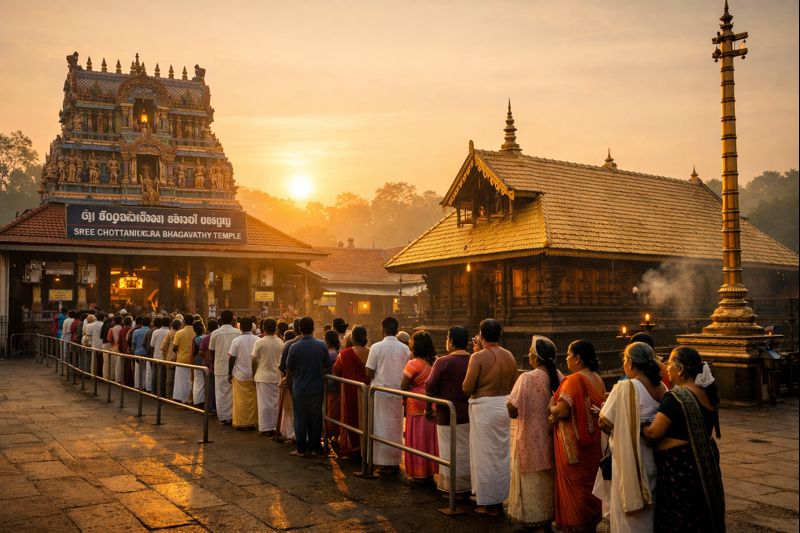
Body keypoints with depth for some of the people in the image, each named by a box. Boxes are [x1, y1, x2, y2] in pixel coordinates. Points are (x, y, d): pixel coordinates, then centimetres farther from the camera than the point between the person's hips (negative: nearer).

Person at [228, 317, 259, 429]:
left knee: (240, 400, 5)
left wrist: (230, 373, 4)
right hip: (254, 375, 2)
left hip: (240, 375, -2)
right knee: (253, 400, 9)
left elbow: (231, 358, -7)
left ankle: (239, 423, 10)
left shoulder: (236, 341, -9)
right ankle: (252, 422, 14)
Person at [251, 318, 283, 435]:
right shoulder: (281, 343, -1)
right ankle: (275, 427, 16)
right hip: (277, 377, 3)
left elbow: (254, 360, -6)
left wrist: (253, 374, 6)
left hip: (263, 376, -3)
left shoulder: (260, 342, -11)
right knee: (275, 402, 11)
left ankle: (266, 428, 7)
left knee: (264, 403, 4)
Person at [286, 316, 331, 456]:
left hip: (299, 388, -1)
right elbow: (328, 367, 0)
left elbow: (290, 370, -4)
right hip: (317, 388, 1)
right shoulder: (322, 346, -7)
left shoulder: (294, 347, -11)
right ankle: (315, 448, 17)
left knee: (300, 419, 8)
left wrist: (288, 384, 11)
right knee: (315, 418, 11)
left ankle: (301, 449, 13)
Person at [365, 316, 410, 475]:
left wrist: (370, 383, 11)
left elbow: (369, 373, -8)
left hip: (380, 392, -2)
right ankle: (395, 462, 16)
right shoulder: (405, 349, 1)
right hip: (399, 392, 3)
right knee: (396, 428, 11)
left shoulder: (377, 347, -8)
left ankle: (384, 463, 7)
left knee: (381, 427, 6)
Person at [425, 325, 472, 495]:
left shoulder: (443, 362, -13)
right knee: (468, 450, 14)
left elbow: (430, 387, -10)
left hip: (448, 415, -4)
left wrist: (428, 408, 2)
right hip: (470, 415, 4)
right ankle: (469, 485, 21)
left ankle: (452, 488, 11)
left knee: (450, 451, 5)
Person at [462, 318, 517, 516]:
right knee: (502, 454, 17)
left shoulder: (478, 357, -15)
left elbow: (466, 388, -13)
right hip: (505, 406, 6)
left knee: (486, 455, 5)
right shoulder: (510, 356, 4)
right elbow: (513, 385, 10)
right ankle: (501, 500, 27)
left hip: (485, 408, -6)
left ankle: (489, 504, 12)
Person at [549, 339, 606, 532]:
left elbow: (562, 411, -25)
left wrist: (551, 408, -4)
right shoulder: (598, 380, 5)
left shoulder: (573, 380, -20)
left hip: (574, 443, -8)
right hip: (594, 442, 8)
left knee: (575, 483, 4)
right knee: (590, 480, 18)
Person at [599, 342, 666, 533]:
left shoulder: (624, 388, -19)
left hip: (629, 460, -6)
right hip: (653, 459, 6)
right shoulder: (662, 388, -1)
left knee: (630, 516, 7)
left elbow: (604, 423, -16)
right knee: (649, 510, 22)